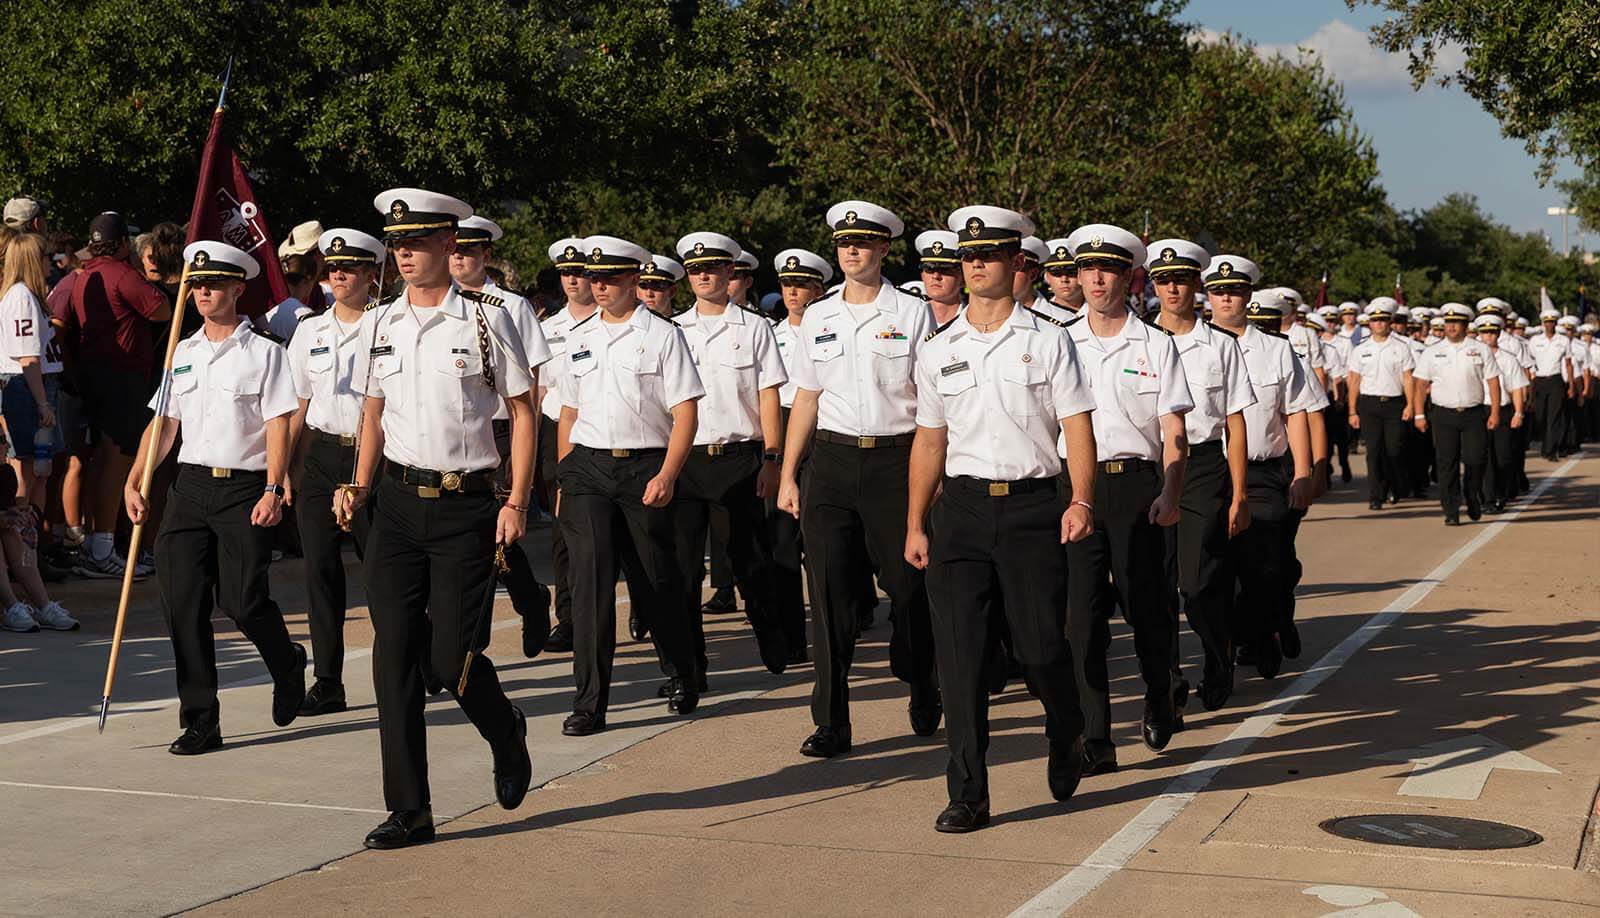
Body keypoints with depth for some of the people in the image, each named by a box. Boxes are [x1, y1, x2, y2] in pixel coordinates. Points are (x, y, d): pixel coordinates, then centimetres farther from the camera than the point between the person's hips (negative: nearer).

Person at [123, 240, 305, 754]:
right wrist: (134, 481, 5)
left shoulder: (263, 352, 1)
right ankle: (200, 721, 2)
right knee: (182, 599, -5)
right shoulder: (182, 354, 15)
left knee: (242, 600, -11)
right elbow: (163, 423, 16)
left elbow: (278, 426, -5)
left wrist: (273, 491, -15)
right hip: (190, 485, 5)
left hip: (245, 488, -5)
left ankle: (287, 667, 23)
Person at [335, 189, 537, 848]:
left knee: (452, 658, -6)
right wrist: (359, 485, 4)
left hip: (466, 504, -4)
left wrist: (517, 502, -7)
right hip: (398, 501, 4)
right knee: (394, 654, 0)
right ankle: (408, 810, 8)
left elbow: (523, 411, -1)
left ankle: (507, 733, 28)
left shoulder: (486, 320, -4)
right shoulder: (379, 325, 9)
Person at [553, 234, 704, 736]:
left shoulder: (663, 335, -1)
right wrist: (563, 477, 14)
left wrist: (667, 475, -16)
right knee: (590, 576, -8)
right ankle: (590, 702, -7)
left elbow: (686, 413, -6)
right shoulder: (579, 336, 13)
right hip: (587, 468, 3)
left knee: (659, 580, 6)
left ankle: (684, 677, 30)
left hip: (646, 466, -3)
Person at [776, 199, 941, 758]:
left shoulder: (912, 313, 2)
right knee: (830, 591, -3)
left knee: (908, 582, 4)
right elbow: (805, 400, 14)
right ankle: (831, 723, 1)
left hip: (894, 460, -2)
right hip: (830, 461, 2)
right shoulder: (818, 318, 11)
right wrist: (788, 476, 10)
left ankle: (922, 687, 32)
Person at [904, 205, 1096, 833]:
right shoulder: (938, 349, 11)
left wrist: (1080, 501, -15)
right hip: (960, 507, 2)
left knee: (1040, 647, -1)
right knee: (959, 652, -3)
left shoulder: (1046, 339, 3)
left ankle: (1066, 740, 32)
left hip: (1031, 505, -2)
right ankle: (967, 794, 3)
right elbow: (929, 439, 15)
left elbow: (1077, 427, -1)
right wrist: (915, 524, 11)